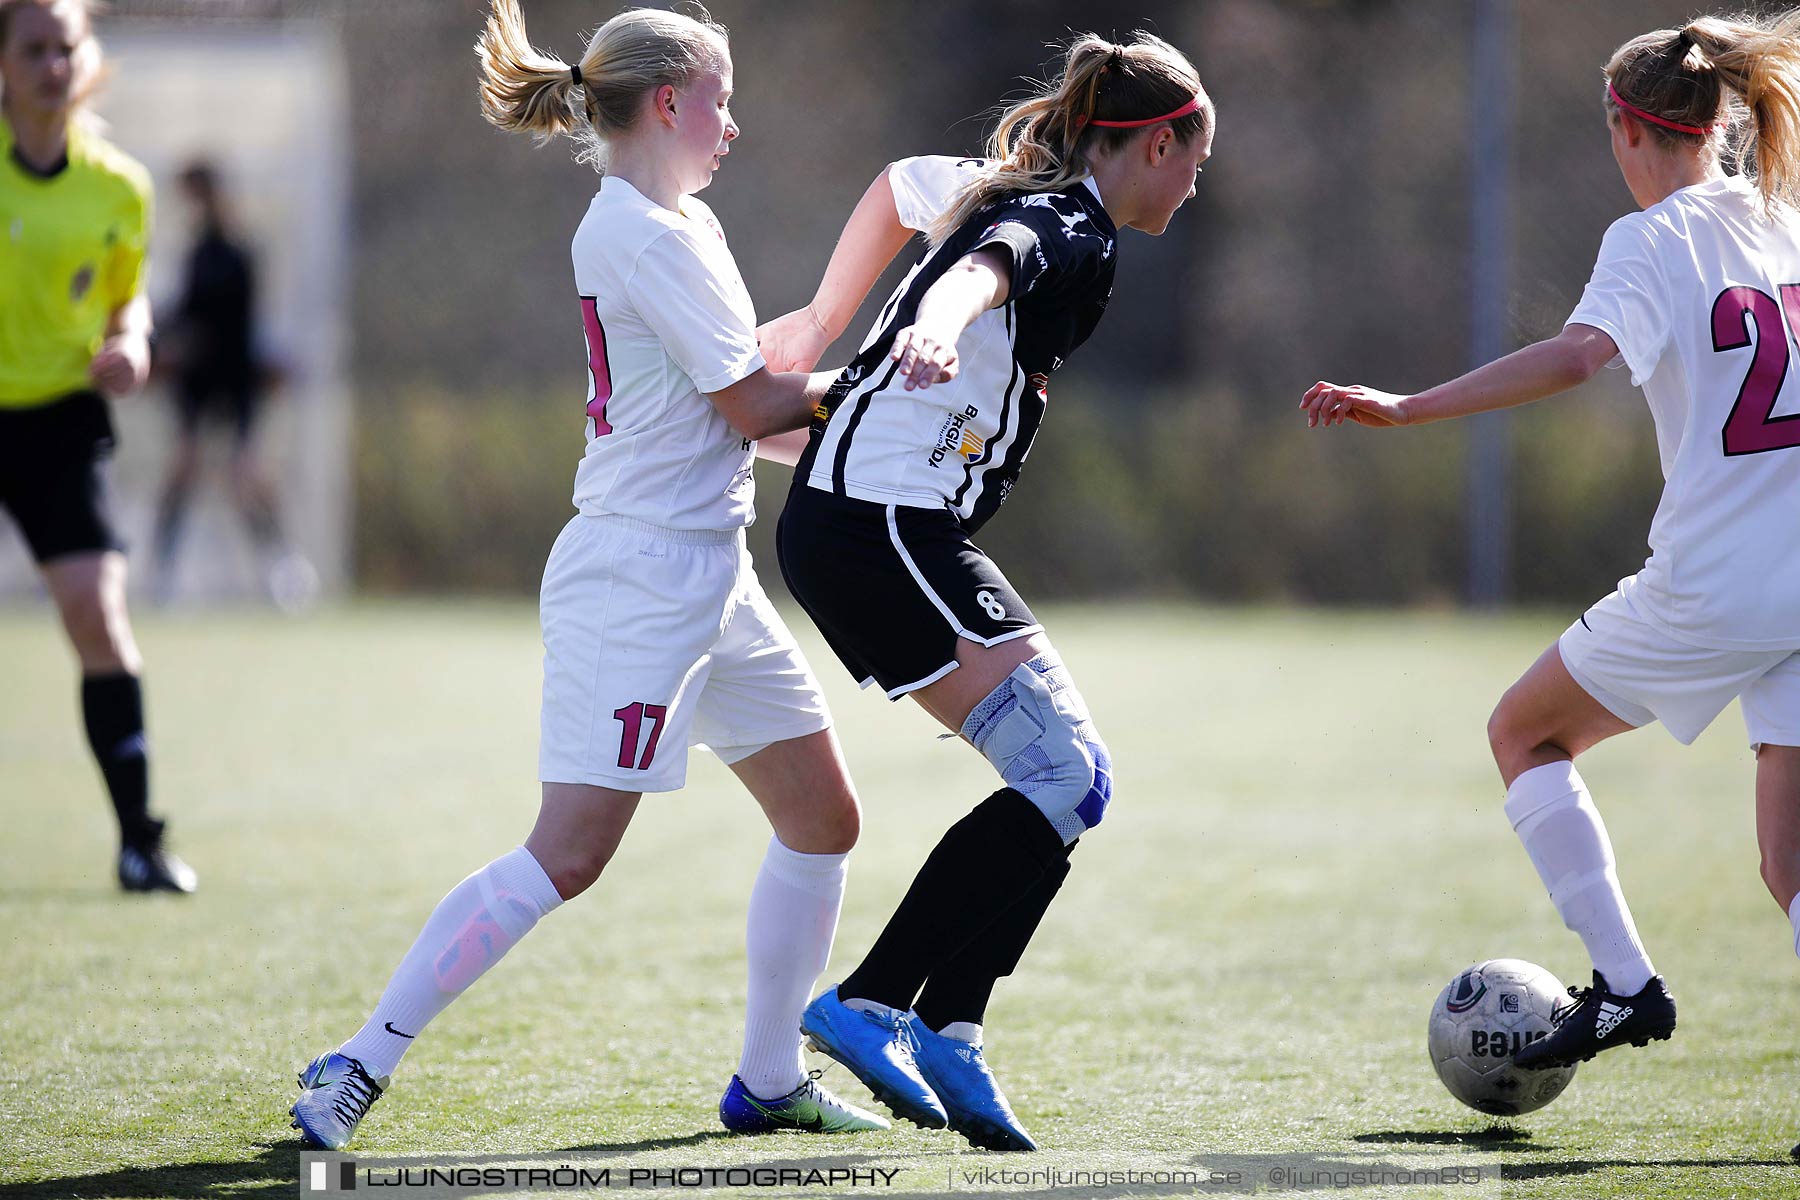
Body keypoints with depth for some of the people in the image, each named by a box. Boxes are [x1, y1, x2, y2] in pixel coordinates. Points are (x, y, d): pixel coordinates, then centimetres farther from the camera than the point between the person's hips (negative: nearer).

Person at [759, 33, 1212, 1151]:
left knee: (1065, 776, 7)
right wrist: (939, 325, -57)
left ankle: (946, 1035, 3)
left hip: (846, 520, 10)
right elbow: (984, 266, -34)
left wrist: (824, 325, 40)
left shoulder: (1023, 193, 18)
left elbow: (905, 184, 37)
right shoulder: (1071, 235, -11)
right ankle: (868, 1006, -14)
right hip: (886, 523, -10)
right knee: (1067, 775, -15)